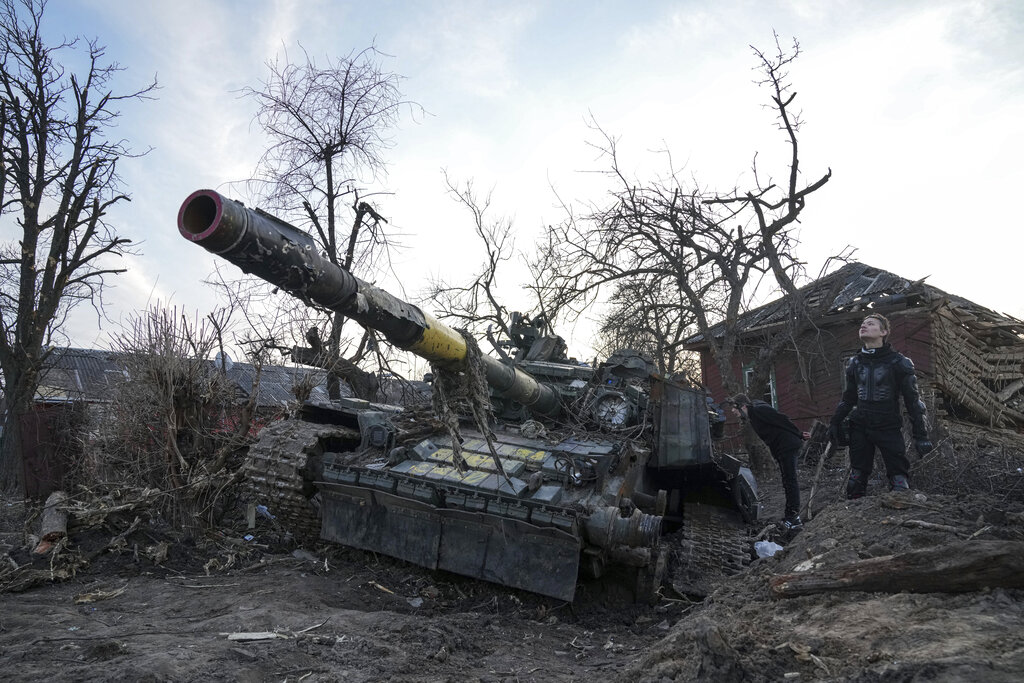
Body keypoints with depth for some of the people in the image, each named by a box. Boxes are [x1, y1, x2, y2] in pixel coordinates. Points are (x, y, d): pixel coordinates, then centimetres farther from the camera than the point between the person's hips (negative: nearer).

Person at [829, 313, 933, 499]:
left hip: (889, 428, -4)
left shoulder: (899, 363, -4)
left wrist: (921, 435, -5)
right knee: (856, 480, 8)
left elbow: (912, 400, -2)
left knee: (899, 481, -6)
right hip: (860, 427, 4)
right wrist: (835, 422, 11)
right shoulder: (855, 363, 10)